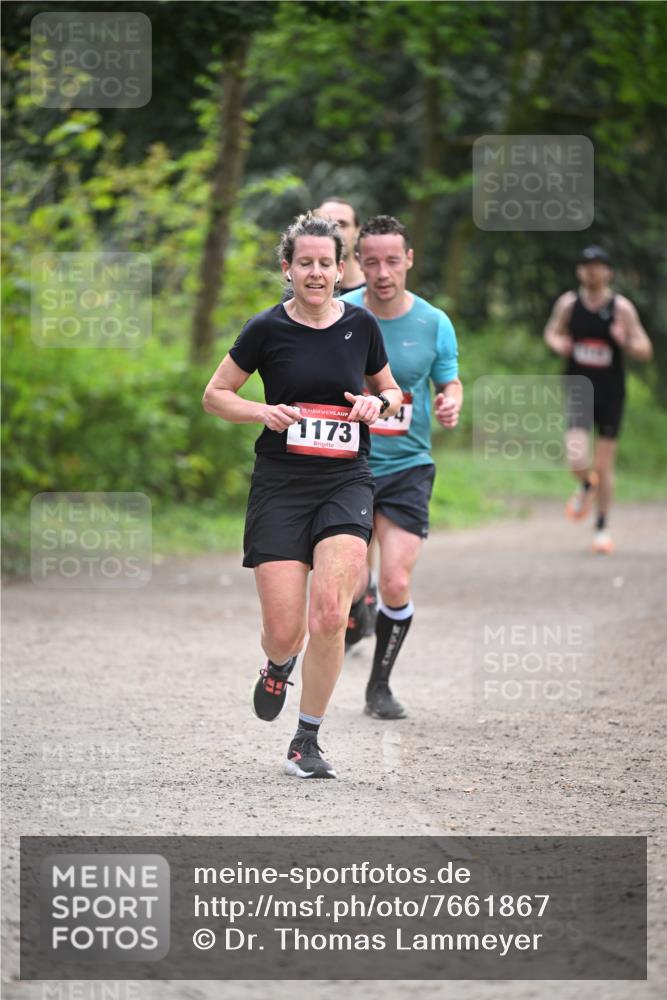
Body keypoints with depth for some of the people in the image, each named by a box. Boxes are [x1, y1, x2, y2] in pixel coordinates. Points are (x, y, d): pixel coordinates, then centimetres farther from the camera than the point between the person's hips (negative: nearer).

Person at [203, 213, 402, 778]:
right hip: (280, 486, -1)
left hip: (346, 483, 1)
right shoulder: (267, 329, -1)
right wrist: (263, 411, -10)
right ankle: (278, 668, 34)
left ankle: (307, 742, -1)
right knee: (284, 631, -6)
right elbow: (215, 395, 8)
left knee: (329, 615, -17)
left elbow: (391, 391, 20)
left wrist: (377, 403, -3)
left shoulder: (361, 325, 5)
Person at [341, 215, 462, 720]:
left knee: (397, 586, -8)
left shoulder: (434, 323, -4)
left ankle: (380, 686, 14)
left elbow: (450, 380, 10)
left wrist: (451, 402, -11)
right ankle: (357, 602, 24)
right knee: (349, 589, -12)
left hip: (408, 468, 1)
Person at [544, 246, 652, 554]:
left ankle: (602, 528, 23)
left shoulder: (621, 308, -5)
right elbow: (551, 332, 17)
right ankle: (586, 487, 20)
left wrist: (625, 342, -24)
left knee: (604, 467, 5)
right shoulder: (568, 303, -1)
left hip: (610, 394, 0)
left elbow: (645, 351, -2)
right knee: (577, 460, -17)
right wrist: (557, 343, -7)